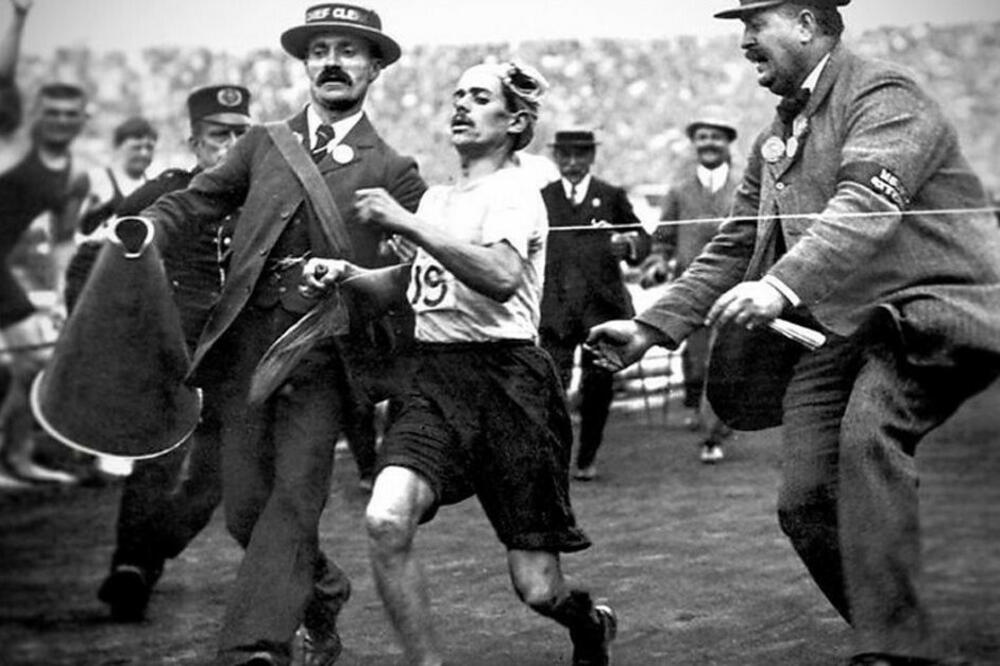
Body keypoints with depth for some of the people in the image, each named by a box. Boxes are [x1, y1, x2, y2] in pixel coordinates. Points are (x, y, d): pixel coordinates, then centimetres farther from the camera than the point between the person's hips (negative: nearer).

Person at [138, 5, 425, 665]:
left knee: (294, 499, -14)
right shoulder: (264, 144, 16)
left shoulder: (393, 172, 8)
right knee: (246, 507, 4)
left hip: (321, 357, -3)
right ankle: (323, 593, 30)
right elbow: (195, 201, 15)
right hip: (244, 346, 3)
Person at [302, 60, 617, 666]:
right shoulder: (436, 197, 19)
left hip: (506, 380, -6)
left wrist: (408, 225, -27)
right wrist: (347, 274, 11)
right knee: (387, 520, -24)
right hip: (436, 378, 6)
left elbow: (502, 276, -24)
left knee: (537, 589, -3)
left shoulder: (514, 191, -5)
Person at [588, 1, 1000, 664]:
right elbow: (734, 249, 23)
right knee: (805, 502, -3)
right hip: (842, 331, 9)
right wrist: (651, 328, 14)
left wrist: (783, 286, -40)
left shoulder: (884, 96, -9)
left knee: (868, 436, -32)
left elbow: (865, 210, -26)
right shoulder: (776, 139, 18)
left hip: (930, 309, -9)